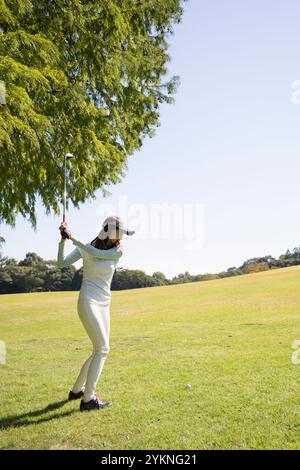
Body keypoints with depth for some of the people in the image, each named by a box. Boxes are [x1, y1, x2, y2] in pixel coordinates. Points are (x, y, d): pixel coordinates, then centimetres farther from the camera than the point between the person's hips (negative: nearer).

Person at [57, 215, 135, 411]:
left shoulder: (117, 251, 4)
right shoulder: (84, 248, -3)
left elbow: (98, 254, -15)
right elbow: (61, 263, -10)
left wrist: (73, 238, -20)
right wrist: (63, 240, -21)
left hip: (104, 305, 6)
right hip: (88, 302, -6)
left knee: (100, 351, 11)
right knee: (102, 349, -14)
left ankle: (77, 390, 28)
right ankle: (88, 399, -6)